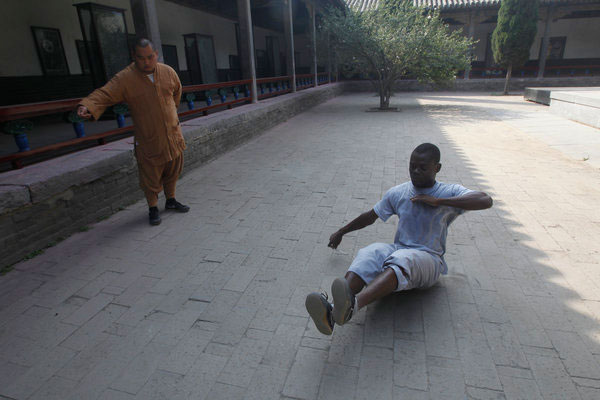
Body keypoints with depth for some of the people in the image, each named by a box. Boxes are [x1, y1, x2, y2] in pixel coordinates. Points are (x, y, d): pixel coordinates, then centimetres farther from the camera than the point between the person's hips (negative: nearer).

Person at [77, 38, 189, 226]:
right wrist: (87, 106, -39)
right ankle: (153, 208, 22)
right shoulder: (124, 78, -12)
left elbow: (177, 90, 21)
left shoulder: (168, 72, 1)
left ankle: (171, 200, 36)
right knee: (150, 177, 3)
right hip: (148, 140, -4)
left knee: (173, 170, 16)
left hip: (172, 135, 4)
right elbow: (104, 94, -21)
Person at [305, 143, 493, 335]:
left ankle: (353, 304, -66)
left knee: (402, 260, -39)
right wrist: (341, 232, 28)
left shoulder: (449, 193, 2)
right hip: (398, 249, 3)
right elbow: (370, 216, 21)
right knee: (369, 254, -32)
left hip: (428, 258, -3)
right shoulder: (398, 193, 10)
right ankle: (332, 312, -55)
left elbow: (486, 200, -16)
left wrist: (438, 201, -20)